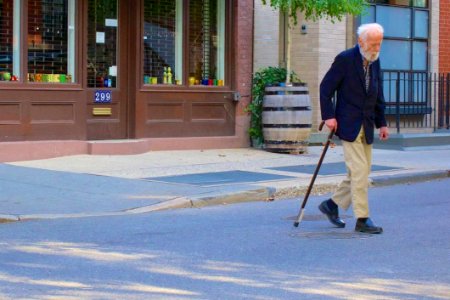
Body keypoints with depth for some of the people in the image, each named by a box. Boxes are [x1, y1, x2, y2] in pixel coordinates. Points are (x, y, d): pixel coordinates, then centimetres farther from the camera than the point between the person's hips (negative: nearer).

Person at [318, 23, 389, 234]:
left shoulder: (375, 62, 10)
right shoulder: (345, 59, -11)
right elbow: (326, 88, -8)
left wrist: (381, 123, 12)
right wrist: (328, 116, -14)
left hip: (366, 127, 7)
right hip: (348, 125, -7)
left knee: (360, 173, 10)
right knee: (359, 171, -10)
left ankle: (332, 205, 24)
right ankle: (362, 219, -5)